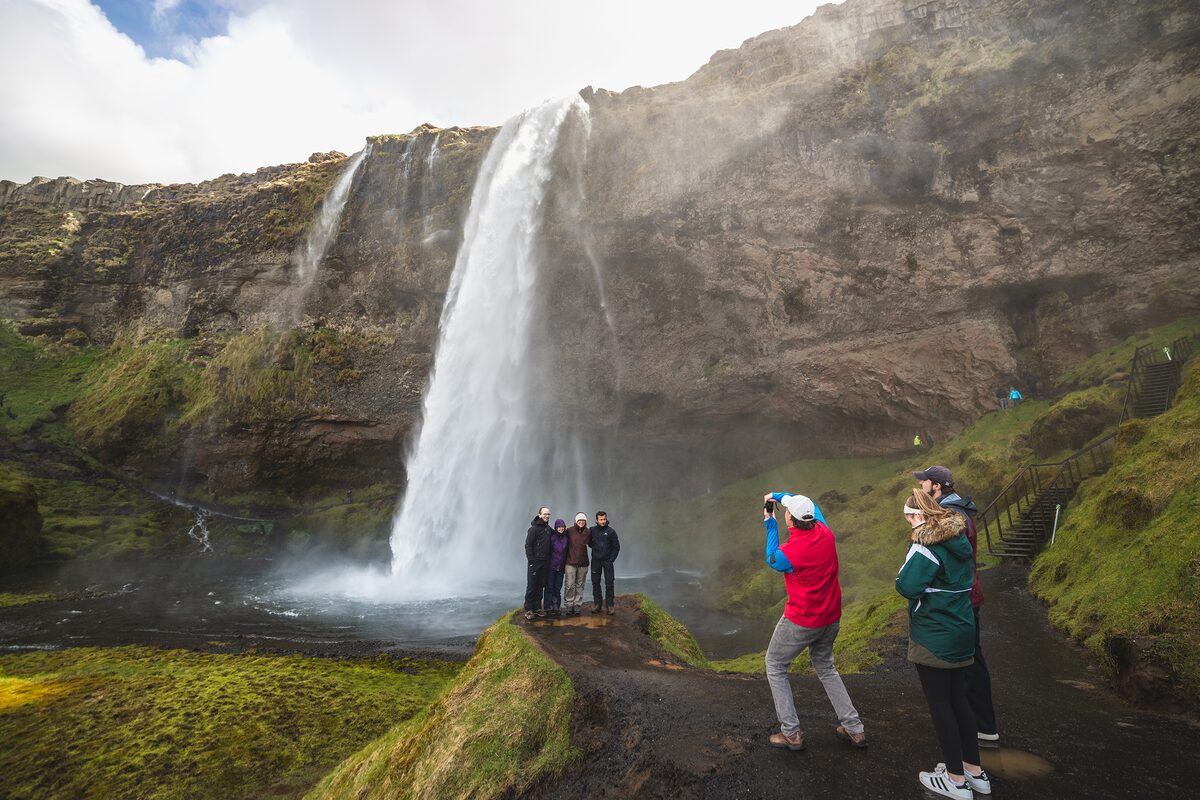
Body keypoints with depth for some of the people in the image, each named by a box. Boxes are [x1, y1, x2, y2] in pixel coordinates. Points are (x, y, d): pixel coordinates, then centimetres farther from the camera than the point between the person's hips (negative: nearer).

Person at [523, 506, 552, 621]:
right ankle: (528, 609, 3)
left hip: (545, 562, 6)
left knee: (541, 586, 10)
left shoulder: (549, 529, 13)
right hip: (535, 562, -6)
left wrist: (549, 559, 12)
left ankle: (537, 607, 17)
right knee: (531, 586, -3)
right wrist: (531, 560, -15)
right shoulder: (533, 528, -8)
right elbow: (528, 545, -11)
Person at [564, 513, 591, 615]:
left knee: (580, 585, 8)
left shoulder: (588, 532, 3)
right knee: (569, 585, -3)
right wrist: (565, 558, 0)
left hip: (583, 563, 2)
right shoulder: (569, 531, -4)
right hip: (570, 562, -2)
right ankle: (569, 605, 9)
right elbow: (565, 544, 2)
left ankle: (578, 605, 16)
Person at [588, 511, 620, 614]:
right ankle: (598, 605, 14)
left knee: (609, 584, -3)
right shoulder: (592, 530, 2)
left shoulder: (611, 532, -3)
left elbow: (616, 547, 1)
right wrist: (595, 548, 0)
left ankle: (610, 605, 5)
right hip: (595, 561, 2)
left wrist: (611, 559, -6)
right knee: (595, 583, 6)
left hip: (607, 561, -2)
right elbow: (589, 543, 15)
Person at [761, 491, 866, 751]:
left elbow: (772, 561, -2)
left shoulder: (789, 551, -28)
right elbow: (812, 506, 12)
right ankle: (854, 729, 28)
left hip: (801, 621, -7)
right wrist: (778, 495, 13)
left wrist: (770, 524, 2)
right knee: (825, 667, 28)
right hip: (831, 618, 7)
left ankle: (791, 733, 13)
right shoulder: (824, 532, -10)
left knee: (775, 666, 13)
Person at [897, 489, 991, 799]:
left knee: (939, 704, 5)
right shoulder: (959, 538, 6)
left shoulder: (927, 544, -21)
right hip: (962, 632, 8)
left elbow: (907, 586, -27)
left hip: (933, 637, -8)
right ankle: (974, 770, 30)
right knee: (958, 699, 19)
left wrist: (903, 578, -7)